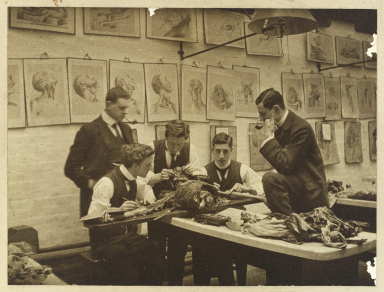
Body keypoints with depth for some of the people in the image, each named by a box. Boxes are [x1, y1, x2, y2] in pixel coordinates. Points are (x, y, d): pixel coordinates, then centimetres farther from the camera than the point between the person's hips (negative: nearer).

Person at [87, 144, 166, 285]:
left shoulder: (134, 181, 7)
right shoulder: (107, 183, -16)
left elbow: (145, 188, 32)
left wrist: (149, 198, 10)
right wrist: (118, 210, -36)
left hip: (130, 235, 7)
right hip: (107, 240, -6)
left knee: (159, 265, -18)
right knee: (130, 275, -30)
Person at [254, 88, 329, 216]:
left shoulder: (301, 127, -20)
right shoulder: (280, 128, 6)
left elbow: (285, 165, -27)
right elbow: (279, 162, 11)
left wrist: (269, 137, -23)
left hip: (310, 190, -9)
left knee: (270, 178, -30)